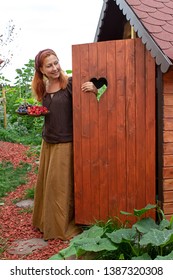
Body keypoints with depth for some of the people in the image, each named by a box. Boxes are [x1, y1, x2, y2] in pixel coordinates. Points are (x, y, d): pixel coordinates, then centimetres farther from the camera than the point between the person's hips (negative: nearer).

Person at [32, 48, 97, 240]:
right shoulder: (43, 89, 8)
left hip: (65, 143, -6)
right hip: (47, 142, 7)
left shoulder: (70, 83, -11)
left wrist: (94, 90, -33)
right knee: (45, 183, 16)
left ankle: (64, 226, 20)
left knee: (61, 186, 3)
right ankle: (45, 221, 35)